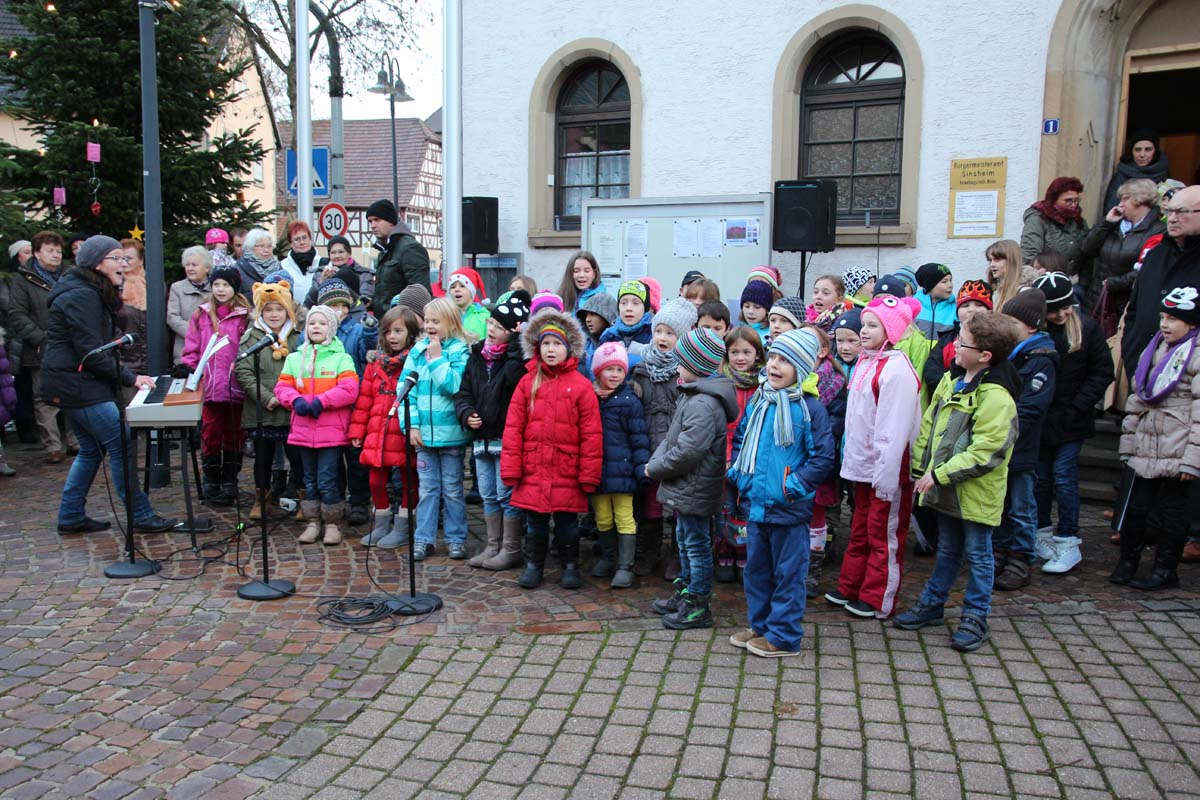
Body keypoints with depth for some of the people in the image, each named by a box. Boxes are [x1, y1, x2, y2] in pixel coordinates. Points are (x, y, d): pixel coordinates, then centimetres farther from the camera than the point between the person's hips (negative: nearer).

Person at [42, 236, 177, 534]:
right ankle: (141, 516, -3)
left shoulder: (91, 294, 16)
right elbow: (91, 352, -22)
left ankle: (71, 516, 23)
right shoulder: (81, 297, -17)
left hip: (73, 384, 11)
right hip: (78, 384, -11)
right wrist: (130, 378, -17)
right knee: (121, 444, -9)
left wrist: (127, 376, 8)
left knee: (92, 449, 16)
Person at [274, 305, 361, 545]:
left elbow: (349, 390, -12)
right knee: (310, 480, 13)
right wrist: (296, 400, -12)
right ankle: (313, 523, 23)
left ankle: (332, 524, 10)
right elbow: (283, 386, 8)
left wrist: (321, 401, -18)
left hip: (332, 430, -4)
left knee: (327, 480, -4)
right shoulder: (295, 358, 11)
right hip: (303, 430, 4)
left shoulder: (341, 358, -2)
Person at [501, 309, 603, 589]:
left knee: (567, 523, 11)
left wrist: (589, 475, -7)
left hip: (567, 474, -2)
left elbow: (591, 434, -5)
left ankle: (570, 566, 28)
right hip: (533, 473, 2)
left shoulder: (581, 385, -4)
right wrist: (511, 468, -3)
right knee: (535, 523, 13)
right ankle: (533, 566, 29)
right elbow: (513, 428, 2)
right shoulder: (527, 382, 3)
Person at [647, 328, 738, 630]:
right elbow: (672, 436, 16)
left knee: (697, 544, 2)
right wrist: (656, 458, -1)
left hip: (694, 490, -10)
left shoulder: (703, 404, -25)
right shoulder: (692, 395, 9)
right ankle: (685, 592, 37)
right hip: (685, 489, 10)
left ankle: (698, 607, 14)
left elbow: (687, 452, -30)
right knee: (685, 538, 22)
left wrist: (655, 468, -16)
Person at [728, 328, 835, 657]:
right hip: (755, 505, 7)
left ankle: (783, 636, 18)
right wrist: (737, 475, 6)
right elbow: (739, 441, 19)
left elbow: (823, 457, -11)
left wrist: (793, 486, -16)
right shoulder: (756, 402, 7)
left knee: (788, 572, 5)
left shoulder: (810, 408, -10)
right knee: (756, 568, 18)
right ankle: (760, 625, 33)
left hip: (789, 508, -6)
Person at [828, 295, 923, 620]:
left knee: (884, 535, 4)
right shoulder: (864, 362, 11)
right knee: (860, 531, 18)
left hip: (888, 468, -9)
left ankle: (877, 600, 15)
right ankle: (850, 589, 30)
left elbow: (895, 428, -21)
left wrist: (886, 475, -22)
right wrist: (851, 458, 16)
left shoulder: (897, 370, -18)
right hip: (862, 465, 9)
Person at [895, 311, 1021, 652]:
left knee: (977, 554, 9)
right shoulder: (951, 380, 4)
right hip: (944, 486, 7)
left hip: (975, 492, -7)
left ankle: (975, 618, 22)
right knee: (947, 550, 22)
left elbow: (984, 452, -26)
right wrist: (921, 467, 9)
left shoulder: (996, 396, -22)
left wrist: (940, 474, -22)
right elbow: (929, 425, 11)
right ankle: (932, 604, 34)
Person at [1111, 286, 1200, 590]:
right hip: (1147, 448, 6)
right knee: (1136, 506, 10)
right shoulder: (1155, 348, 13)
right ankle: (1127, 562, 22)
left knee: (1172, 509, 5)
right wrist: (1129, 440, 15)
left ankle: (1165, 570, 17)